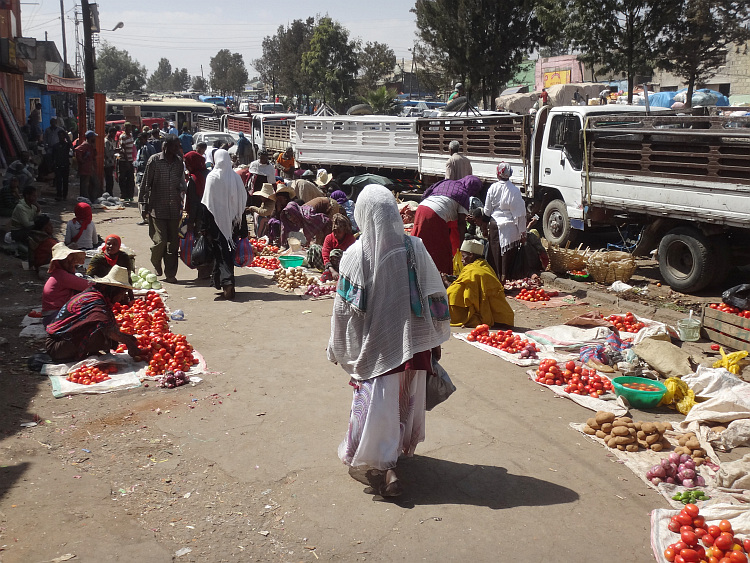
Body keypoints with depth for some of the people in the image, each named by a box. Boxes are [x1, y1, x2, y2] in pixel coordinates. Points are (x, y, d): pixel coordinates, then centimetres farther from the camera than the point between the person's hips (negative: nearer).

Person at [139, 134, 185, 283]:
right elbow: (146, 184, -1)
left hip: (174, 209, 4)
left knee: (173, 242, 3)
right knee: (160, 241, -8)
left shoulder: (179, 161, 9)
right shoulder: (154, 160, -3)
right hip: (157, 208, -4)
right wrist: (145, 206, -4)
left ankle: (170, 274, 12)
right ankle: (156, 263, 22)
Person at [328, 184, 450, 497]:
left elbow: (345, 307, -9)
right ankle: (402, 446, 38)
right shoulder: (414, 248, -9)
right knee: (407, 397, 20)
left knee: (377, 402, 7)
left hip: (375, 346, -3)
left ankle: (381, 465, 3)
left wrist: (338, 349, 4)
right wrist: (434, 340, 9)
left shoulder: (355, 256, -14)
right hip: (412, 342, 3)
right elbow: (434, 295, -3)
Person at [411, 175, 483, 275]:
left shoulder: (445, 182, 25)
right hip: (435, 216, -6)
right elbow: (461, 222, 4)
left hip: (421, 208, 7)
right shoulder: (464, 195, 8)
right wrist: (461, 244, 7)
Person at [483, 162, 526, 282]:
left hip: (494, 224, 2)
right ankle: (503, 279, 4)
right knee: (507, 255, 4)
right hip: (509, 226, -2)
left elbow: (487, 211, 6)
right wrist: (523, 231, 1)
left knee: (495, 255, 11)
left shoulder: (492, 188, -3)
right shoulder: (514, 190, -9)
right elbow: (520, 213, -6)